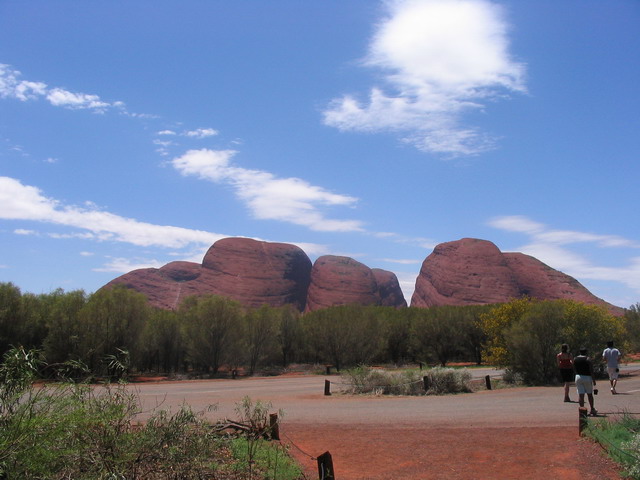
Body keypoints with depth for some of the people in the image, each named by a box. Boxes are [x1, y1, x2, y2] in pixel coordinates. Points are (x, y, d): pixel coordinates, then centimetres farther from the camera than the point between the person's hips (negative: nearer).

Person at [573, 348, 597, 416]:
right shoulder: (588, 359, -7)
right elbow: (591, 370, -11)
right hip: (587, 377, -3)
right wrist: (593, 379, -8)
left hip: (578, 377, 3)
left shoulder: (575, 359, 6)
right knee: (589, 394, 11)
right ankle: (592, 409, 19)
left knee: (580, 395, 2)